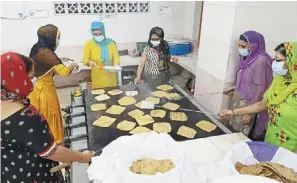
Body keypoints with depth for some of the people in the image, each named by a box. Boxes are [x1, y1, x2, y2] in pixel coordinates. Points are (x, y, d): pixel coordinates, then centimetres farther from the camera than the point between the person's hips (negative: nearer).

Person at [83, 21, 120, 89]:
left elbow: (116, 56, -5)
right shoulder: (89, 43, -6)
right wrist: (90, 62, -24)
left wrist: (116, 64, -25)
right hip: (98, 76, -1)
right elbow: (85, 60, -2)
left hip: (110, 75, 1)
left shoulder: (111, 42, -4)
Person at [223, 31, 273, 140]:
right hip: (239, 99, 8)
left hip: (248, 104, -8)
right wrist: (237, 88, 11)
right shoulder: (248, 57, 3)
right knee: (234, 131, 17)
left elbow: (259, 89, -22)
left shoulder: (261, 61, -22)